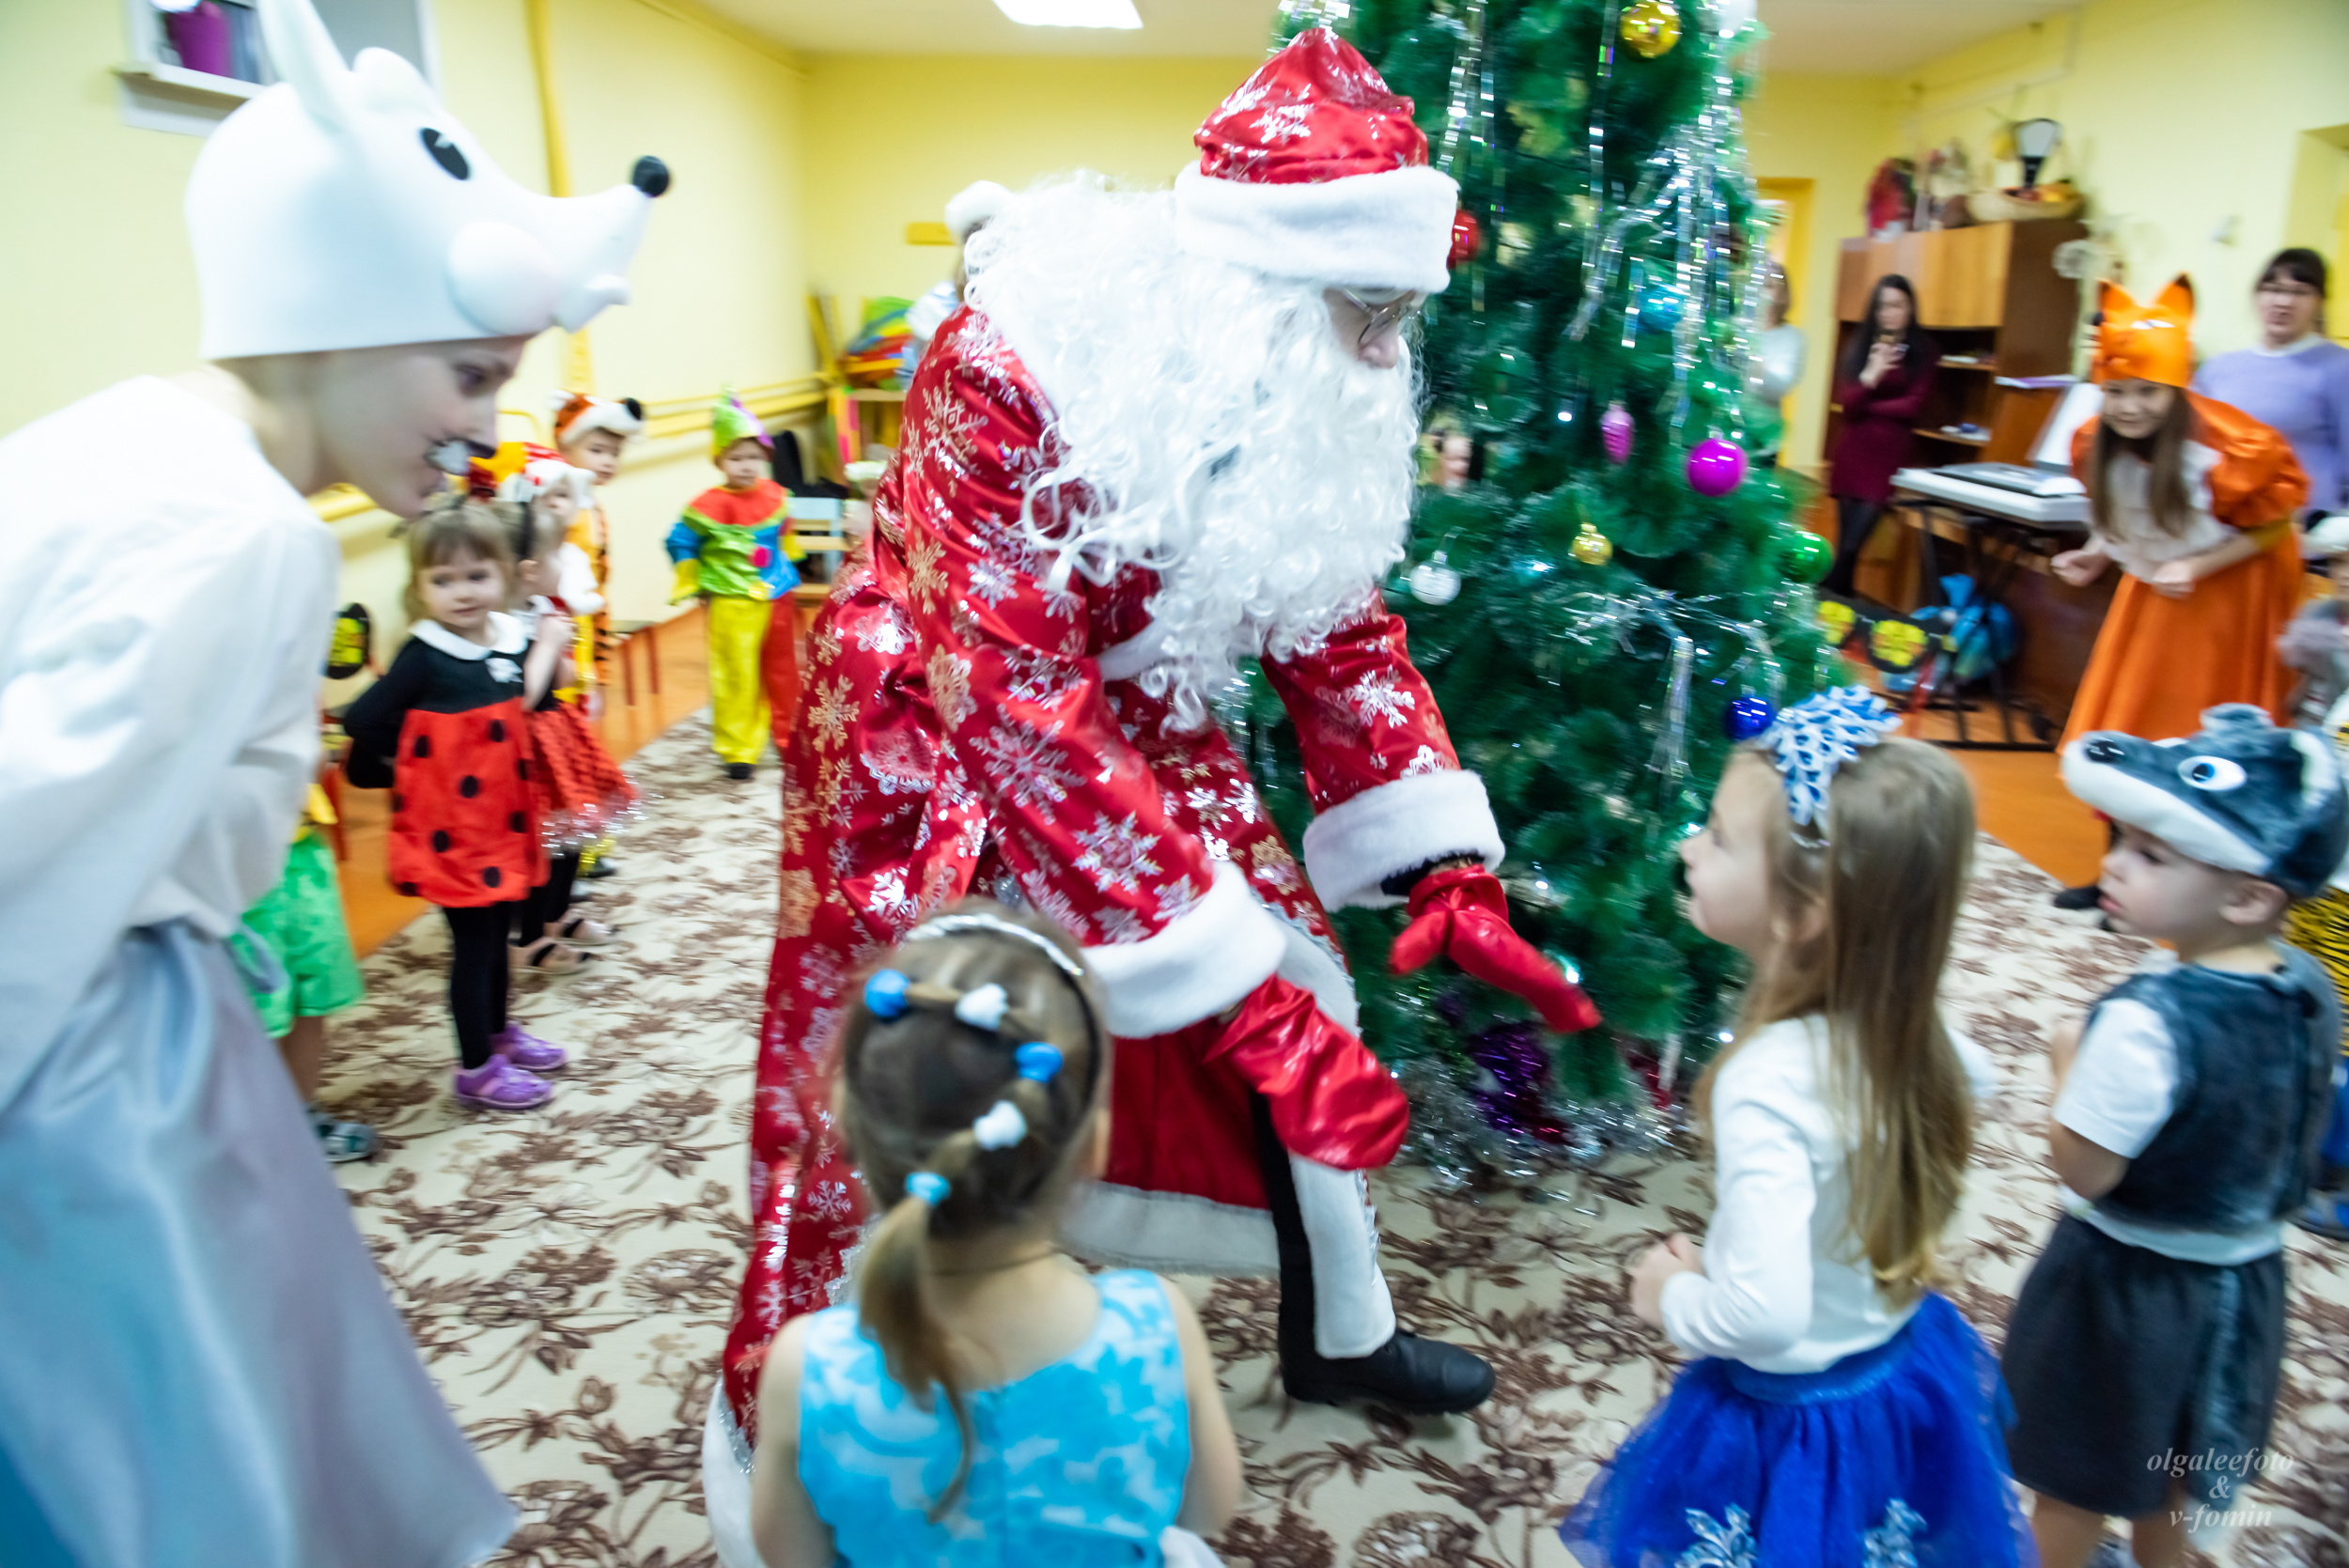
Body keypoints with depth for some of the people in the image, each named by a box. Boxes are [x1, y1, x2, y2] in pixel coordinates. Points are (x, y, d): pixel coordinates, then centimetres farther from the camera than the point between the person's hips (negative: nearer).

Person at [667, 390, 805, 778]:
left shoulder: (774, 494, 2)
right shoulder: (711, 506, -13)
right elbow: (680, 542, -5)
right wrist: (698, 583, -2)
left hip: (777, 597, 5)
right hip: (734, 604, -5)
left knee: (783, 670, 16)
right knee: (736, 677, -4)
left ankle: (790, 735, 33)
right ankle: (737, 750, 5)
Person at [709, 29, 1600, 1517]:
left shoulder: (1311, 396, -11)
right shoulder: (1013, 365, -32)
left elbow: (1347, 638, -2)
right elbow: (1011, 697, -36)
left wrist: (1447, 868, -10)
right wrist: (1231, 980, -39)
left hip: (1136, 729, 6)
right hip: (936, 742, -6)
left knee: (1307, 1018, 8)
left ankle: (1344, 1334, 34)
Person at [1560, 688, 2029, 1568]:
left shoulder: (1767, 1084, -37)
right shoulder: (1904, 1024, -14)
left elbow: (1763, 1316, -39)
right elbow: (1972, 1080, 10)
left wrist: (1672, 1296, -20)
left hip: (1790, 1413, -6)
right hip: (1907, 1370, 7)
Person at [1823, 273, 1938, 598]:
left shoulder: (1925, 351, 2)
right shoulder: (1859, 345, 7)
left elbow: (1914, 405, -4)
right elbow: (1845, 402, -1)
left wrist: (1866, 406, 0)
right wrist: (1871, 374, -17)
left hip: (1891, 454, -3)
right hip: (1852, 450, 3)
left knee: (1852, 544, -12)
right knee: (1844, 543, 4)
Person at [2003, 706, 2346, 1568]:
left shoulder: (2147, 1021, -34)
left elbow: (2084, 1169, -25)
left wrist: (2069, 1066, -12)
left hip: (2127, 1279, -7)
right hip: (2243, 1274, 7)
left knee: (2075, 1478, 17)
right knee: (2174, 1465, 30)